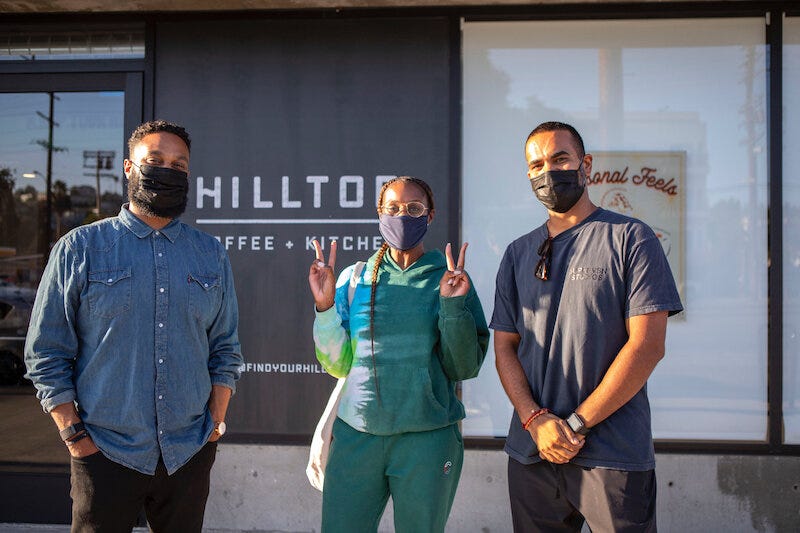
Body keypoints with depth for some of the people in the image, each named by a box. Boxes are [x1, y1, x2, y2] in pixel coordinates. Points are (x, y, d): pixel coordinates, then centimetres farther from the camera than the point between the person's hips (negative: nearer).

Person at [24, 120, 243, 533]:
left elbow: (226, 350, 11)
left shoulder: (210, 255, 8)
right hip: (105, 453, -2)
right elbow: (45, 355, -1)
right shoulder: (79, 249, 0)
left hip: (190, 455, 3)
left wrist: (215, 424, 3)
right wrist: (74, 435, -6)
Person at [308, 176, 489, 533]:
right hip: (356, 433, 1)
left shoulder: (449, 279, 3)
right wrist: (325, 306, -7)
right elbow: (338, 365, 5)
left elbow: (464, 368, -1)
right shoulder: (355, 279, 7)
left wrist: (453, 305, -13)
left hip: (427, 437, -1)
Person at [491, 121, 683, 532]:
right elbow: (504, 348, 8)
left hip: (613, 455, -4)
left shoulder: (631, 238, -2)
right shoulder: (518, 253, 12)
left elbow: (647, 345, -10)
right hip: (530, 452, 4)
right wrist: (535, 420, -8)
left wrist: (577, 424, -12)